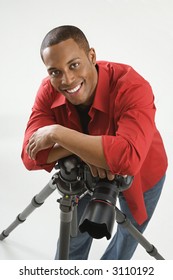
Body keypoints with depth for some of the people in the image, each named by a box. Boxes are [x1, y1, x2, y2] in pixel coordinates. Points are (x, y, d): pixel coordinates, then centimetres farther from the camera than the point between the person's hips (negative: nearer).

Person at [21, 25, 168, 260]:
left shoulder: (132, 87, -40)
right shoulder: (49, 90, -25)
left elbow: (129, 158, -54)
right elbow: (31, 157, -29)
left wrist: (57, 133, -48)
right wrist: (86, 149, -44)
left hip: (140, 174, -2)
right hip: (88, 173, 3)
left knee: (129, 233, 22)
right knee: (73, 233, 18)